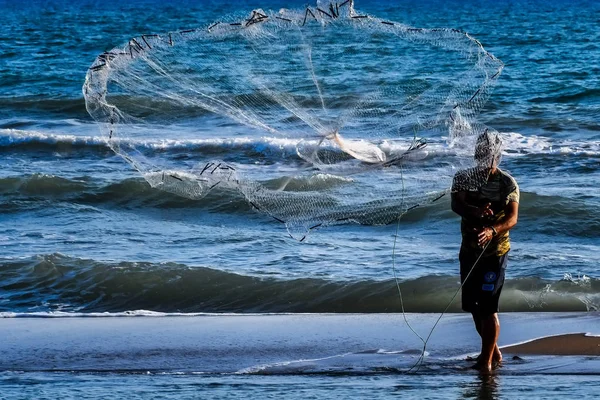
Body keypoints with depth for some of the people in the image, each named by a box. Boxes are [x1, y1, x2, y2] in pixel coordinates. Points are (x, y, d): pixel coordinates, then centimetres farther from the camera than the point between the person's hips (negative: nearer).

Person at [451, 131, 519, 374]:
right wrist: (475, 211, -34)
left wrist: (493, 231, -38)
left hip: (495, 252, -5)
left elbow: (512, 217, -18)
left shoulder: (507, 183, -6)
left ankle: (487, 361, -4)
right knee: (473, 306, 12)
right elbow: (456, 205, -12)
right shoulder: (463, 178, 4)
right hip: (469, 251, 5)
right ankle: (493, 352, 30)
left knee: (488, 307, -10)